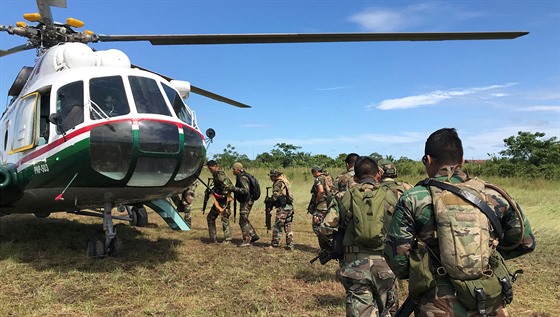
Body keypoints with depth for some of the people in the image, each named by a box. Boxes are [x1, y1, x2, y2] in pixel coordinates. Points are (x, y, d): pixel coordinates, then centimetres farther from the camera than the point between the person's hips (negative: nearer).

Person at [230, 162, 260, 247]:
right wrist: (234, 189, 12)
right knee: (245, 220, 18)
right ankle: (253, 235, 24)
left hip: (246, 202, -11)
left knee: (243, 221, -5)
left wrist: (234, 188, -26)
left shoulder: (242, 178, -19)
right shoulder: (240, 177, 13)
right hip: (246, 201, 11)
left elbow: (245, 190, -29)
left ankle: (246, 241, 0)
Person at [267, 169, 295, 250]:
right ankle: (290, 245, 14)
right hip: (289, 206, 9)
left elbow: (275, 196, -16)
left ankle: (274, 244, 4)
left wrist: (269, 201, 2)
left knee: (277, 226, -1)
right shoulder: (285, 182, 17)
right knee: (288, 227, 12)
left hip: (283, 207, -9)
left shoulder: (278, 183, -11)